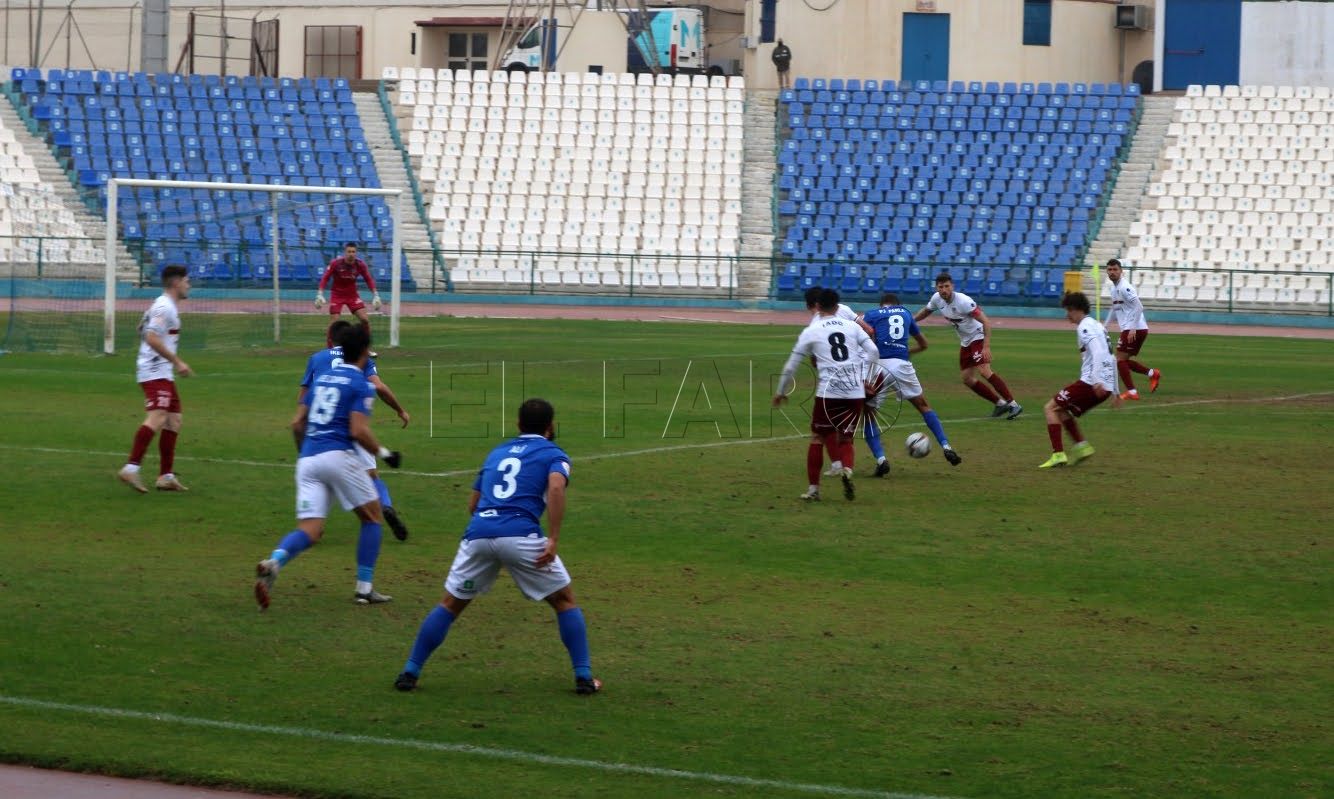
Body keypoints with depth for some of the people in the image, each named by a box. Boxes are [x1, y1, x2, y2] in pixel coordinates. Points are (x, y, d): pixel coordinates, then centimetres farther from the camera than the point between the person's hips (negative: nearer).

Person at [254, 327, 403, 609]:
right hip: (338, 456, -5)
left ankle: (274, 562, -31)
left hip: (307, 458, 5)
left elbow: (297, 423, 20)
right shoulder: (361, 384, -1)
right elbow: (358, 431, -13)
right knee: (372, 517, 14)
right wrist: (383, 453, 1)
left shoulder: (322, 378, 19)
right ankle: (364, 588, 10)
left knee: (309, 531, 0)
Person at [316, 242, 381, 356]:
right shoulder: (335, 264, -17)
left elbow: (369, 279, 0)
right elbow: (325, 278, -13)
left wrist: (375, 295, -6)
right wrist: (320, 294, -22)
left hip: (353, 295, 2)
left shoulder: (360, 264, -10)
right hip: (337, 295, -2)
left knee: (365, 319, -7)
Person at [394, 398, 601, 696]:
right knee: (565, 601, 14)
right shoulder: (553, 454, 13)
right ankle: (584, 677, 9)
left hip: (478, 534, 4)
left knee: (450, 604, 18)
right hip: (521, 535, -4)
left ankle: (410, 672, 13)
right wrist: (553, 539, -13)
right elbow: (556, 487, -9)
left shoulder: (496, 453, 29)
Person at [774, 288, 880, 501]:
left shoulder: (811, 332, 5)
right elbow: (873, 352, 4)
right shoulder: (851, 326, 11)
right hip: (856, 393, 2)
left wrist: (781, 392, 21)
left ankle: (813, 489, 13)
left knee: (818, 438, 13)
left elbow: (791, 366, 9)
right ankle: (847, 469, -15)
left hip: (828, 392, -2)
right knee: (845, 438, 15)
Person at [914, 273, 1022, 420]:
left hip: (978, 337, -8)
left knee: (984, 370, -25)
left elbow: (985, 321, -27)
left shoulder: (963, 301, -26)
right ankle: (1000, 403, 16)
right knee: (967, 379, 6)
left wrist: (986, 347, -34)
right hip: (965, 342, 8)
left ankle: (1013, 404, -23)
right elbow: (926, 311, 19)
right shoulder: (937, 299, -5)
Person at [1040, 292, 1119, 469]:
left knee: (1050, 408, -3)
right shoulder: (1097, 326, 24)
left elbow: (1098, 352, -22)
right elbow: (1111, 359, 28)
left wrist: (1097, 381, -32)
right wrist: (1115, 391, 31)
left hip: (1091, 383, -9)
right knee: (1061, 409, 21)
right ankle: (1082, 446, 10)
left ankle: (1058, 454, -14)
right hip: (1105, 386, 9)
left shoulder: (1085, 327, -6)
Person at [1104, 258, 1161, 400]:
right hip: (1129, 329, 10)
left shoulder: (1124, 287, -15)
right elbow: (1114, 308, 31)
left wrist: (1133, 329, -26)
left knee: (1120, 359, -9)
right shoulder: (1114, 288, 15)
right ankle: (1152, 374, 16)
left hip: (1135, 329, -10)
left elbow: (1138, 307, -23)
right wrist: (1105, 325, 28)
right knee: (1124, 360, 13)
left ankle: (1131, 392, -7)